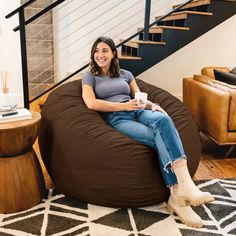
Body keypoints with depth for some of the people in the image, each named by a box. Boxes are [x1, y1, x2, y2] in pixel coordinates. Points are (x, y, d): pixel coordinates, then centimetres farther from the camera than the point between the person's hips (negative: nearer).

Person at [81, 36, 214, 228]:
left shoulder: (126, 74, 26)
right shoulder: (89, 77, 15)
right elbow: (91, 103, -4)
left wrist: (153, 105, -5)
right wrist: (124, 106, -9)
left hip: (138, 112, 3)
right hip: (117, 118, -3)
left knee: (163, 120, -34)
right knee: (161, 139, -30)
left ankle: (181, 190, -44)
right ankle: (178, 194, -34)